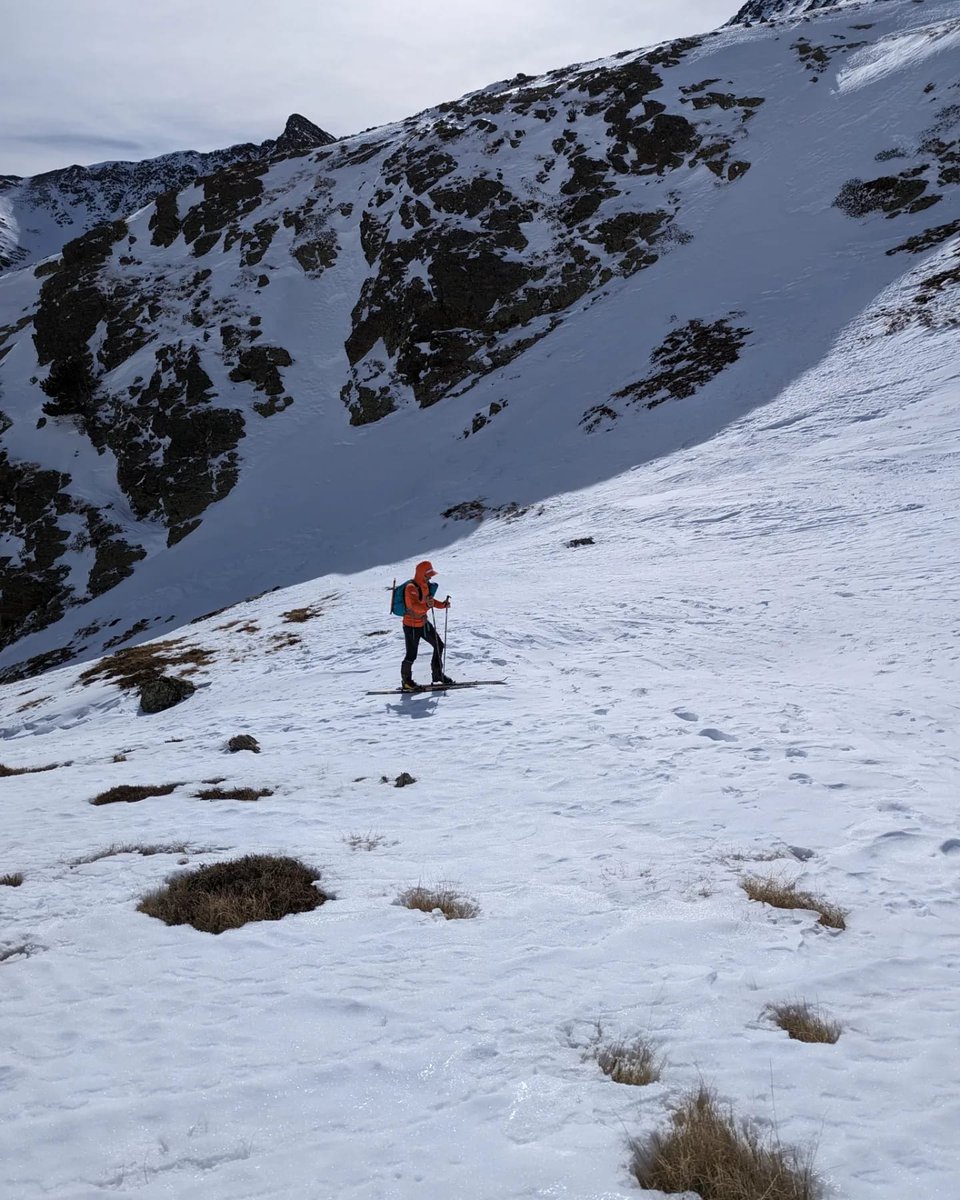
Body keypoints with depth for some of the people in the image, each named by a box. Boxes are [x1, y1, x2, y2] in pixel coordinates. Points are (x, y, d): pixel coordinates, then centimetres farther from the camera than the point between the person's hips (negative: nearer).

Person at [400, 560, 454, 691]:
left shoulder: (425, 585, 4)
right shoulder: (411, 588, -25)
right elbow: (414, 607, -37)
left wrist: (442, 604, 3)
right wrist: (427, 605, -55)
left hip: (423, 622, 9)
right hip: (411, 626, -9)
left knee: (439, 645, 12)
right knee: (411, 655, -1)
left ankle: (437, 673, 27)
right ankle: (406, 681, 18)